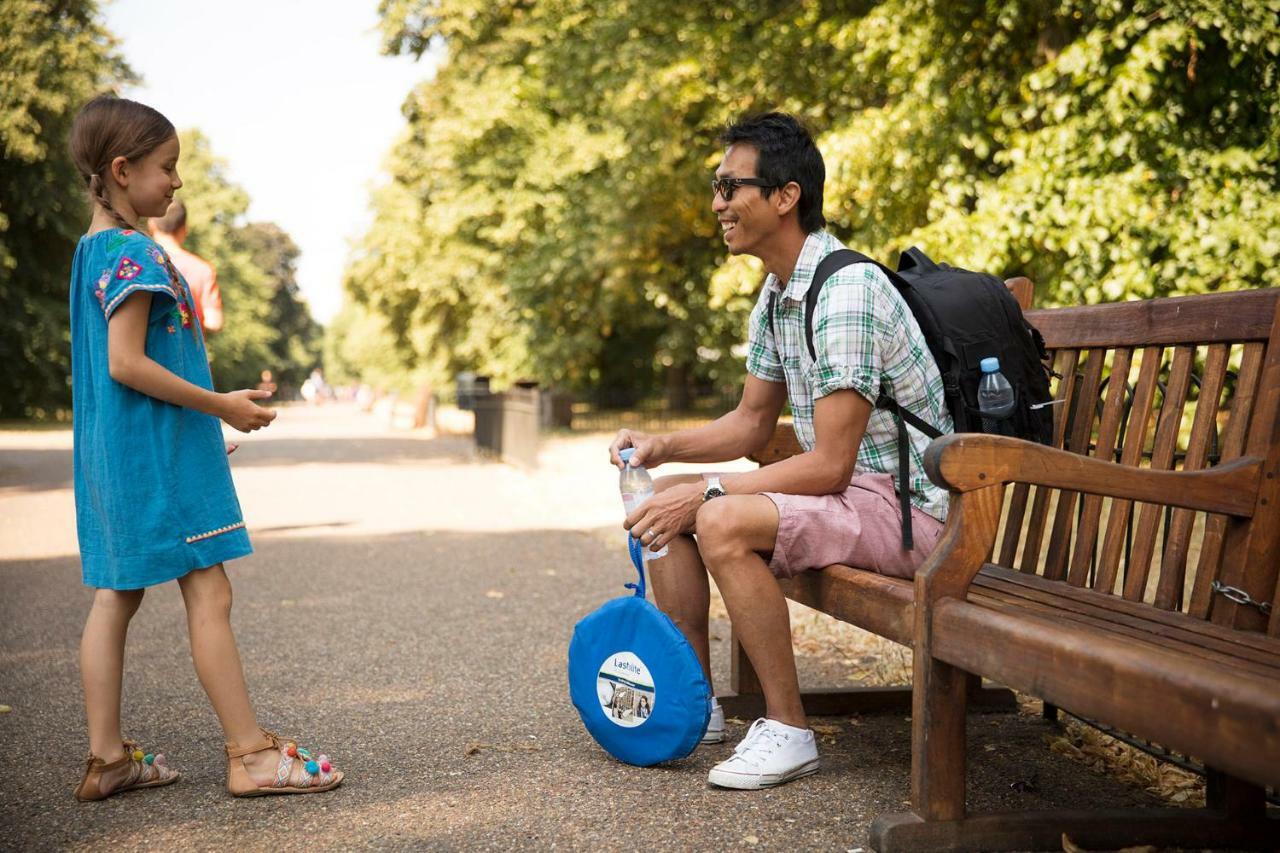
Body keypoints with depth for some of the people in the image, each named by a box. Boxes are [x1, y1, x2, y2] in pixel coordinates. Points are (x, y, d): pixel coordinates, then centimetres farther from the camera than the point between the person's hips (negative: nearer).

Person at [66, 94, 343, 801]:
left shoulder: (94, 248, 15)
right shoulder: (135, 252, -15)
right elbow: (126, 363, -22)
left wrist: (206, 416, 19)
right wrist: (221, 405, -16)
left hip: (114, 451, 10)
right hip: (157, 451, -10)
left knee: (115, 597, 10)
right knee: (209, 596, -5)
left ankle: (108, 758, 16)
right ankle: (251, 754, 0)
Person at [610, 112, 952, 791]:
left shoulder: (846, 294, -23)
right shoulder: (777, 292, 8)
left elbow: (829, 464, -25)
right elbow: (753, 424, 15)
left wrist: (705, 495, -22)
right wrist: (664, 447, -1)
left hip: (905, 504, -10)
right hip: (843, 487, 10)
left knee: (723, 522, -30)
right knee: (665, 498, 7)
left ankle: (787, 730, -15)